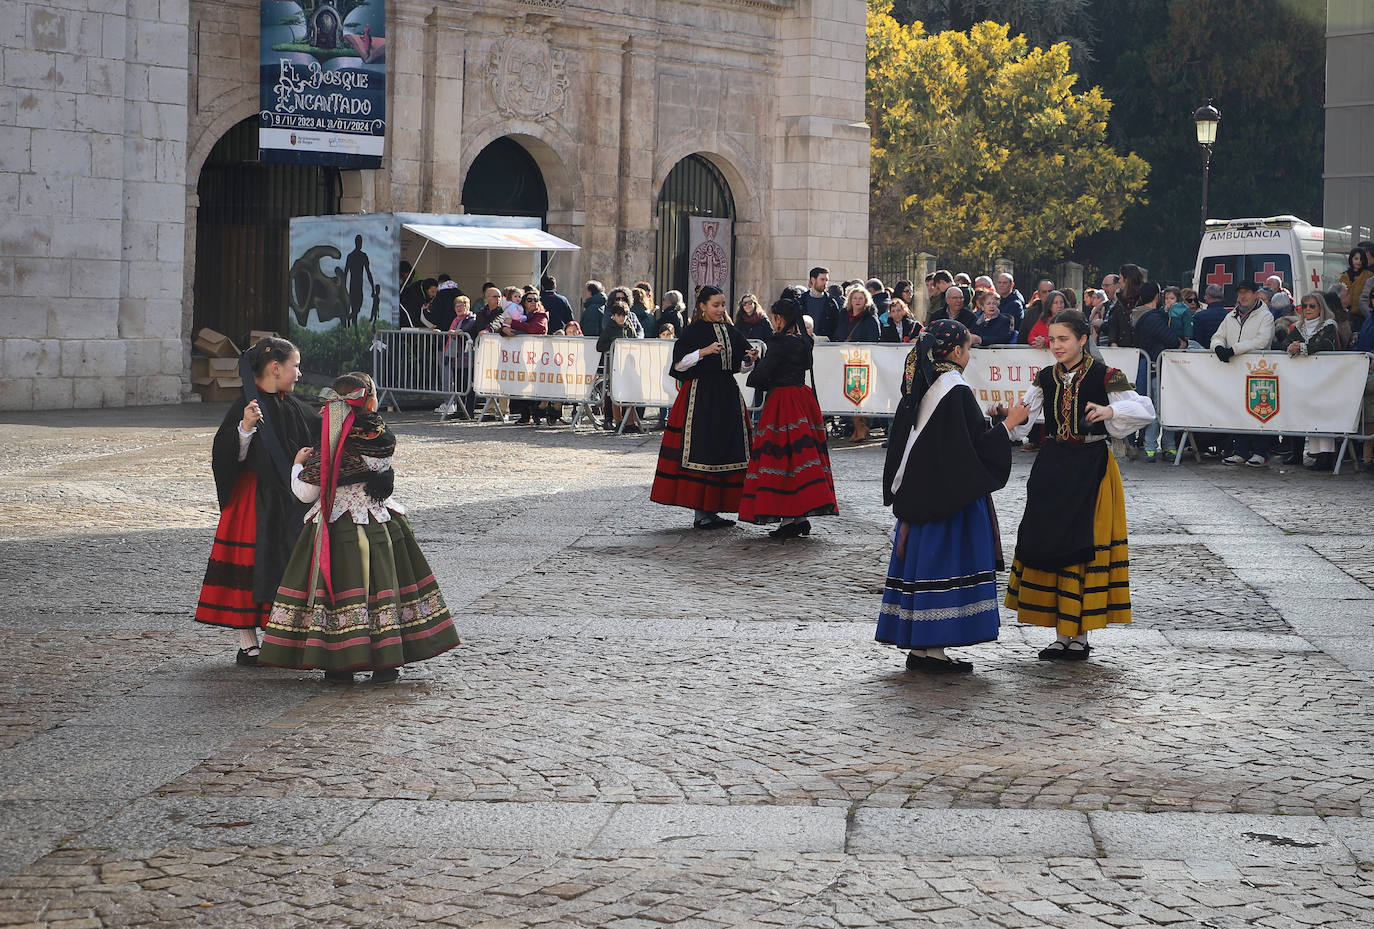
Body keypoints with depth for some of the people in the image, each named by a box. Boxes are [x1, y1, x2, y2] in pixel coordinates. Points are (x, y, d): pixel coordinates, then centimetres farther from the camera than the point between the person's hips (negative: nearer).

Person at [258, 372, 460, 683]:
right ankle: (386, 663, 12)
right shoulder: (384, 437, -4)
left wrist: (298, 464, 13)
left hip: (338, 527, -3)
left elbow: (305, 493, -7)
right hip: (381, 523, 3)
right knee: (382, 587, 10)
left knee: (337, 589, 3)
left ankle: (340, 667, 3)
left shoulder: (330, 449, -13)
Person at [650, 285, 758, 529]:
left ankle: (713, 510, 8)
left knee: (726, 451, 3)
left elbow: (741, 367, 17)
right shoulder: (693, 332, -2)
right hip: (700, 396, -6)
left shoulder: (731, 332, 13)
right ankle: (701, 513, -5)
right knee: (700, 451, -7)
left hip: (728, 396, 6)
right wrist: (704, 351, -19)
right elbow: (679, 363, -9)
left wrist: (749, 360, -5)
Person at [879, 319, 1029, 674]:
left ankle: (917, 646, 14)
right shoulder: (956, 389, -16)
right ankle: (934, 649, -3)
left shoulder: (919, 388, 8)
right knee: (944, 562, -4)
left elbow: (903, 440, 13)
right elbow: (977, 443, -17)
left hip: (918, 494, 8)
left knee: (921, 559, 10)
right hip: (950, 495, -8)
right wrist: (1009, 422, -4)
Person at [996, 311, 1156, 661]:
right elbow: (1022, 420, 1)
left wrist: (1110, 411, -31)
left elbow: (1145, 409, -13)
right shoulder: (1045, 378, 8)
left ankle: (1081, 635, 6)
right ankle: (1061, 635, 12)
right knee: (1047, 543, 3)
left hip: (1090, 469, -5)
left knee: (1084, 544, -4)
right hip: (1052, 468, 5)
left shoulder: (1104, 376, -6)